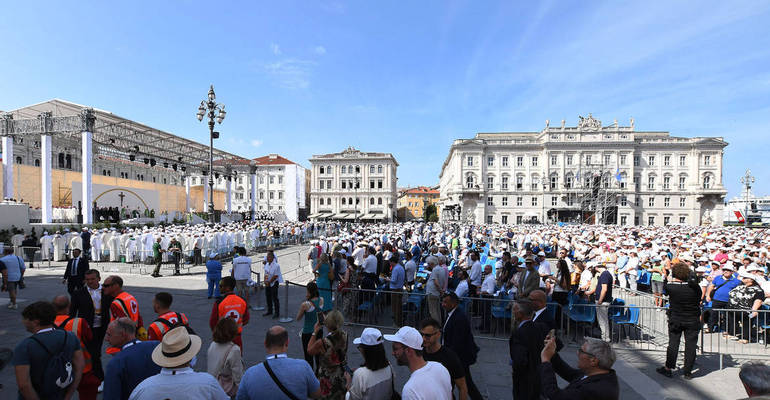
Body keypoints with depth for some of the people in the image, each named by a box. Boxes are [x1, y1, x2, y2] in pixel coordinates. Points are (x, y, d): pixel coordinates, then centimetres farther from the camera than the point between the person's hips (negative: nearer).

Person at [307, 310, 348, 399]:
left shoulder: (322, 343, -32)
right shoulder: (345, 336, -18)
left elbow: (309, 351, -11)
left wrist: (315, 332, -10)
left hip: (328, 378, -4)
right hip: (343, 375, 4)